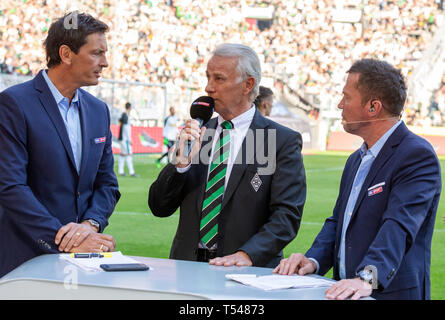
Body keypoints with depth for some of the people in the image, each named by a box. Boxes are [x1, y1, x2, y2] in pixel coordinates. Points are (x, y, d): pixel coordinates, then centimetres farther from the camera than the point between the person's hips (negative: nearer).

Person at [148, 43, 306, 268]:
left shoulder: (284, 141, 1)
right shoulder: (197, 132, 14)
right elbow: (159, 208, 11)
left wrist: (247, 254, -20)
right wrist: (182, 162, -5)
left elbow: (287, 214, -6)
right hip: (187, 266, 3)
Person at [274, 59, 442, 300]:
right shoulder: (356, 160, 18)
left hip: (390, 292, -6)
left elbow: (399, 226, -21)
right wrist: (313, 259, 0)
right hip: (347, 292, 6)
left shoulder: (418, 155, -9)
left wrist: (368, 278, -32)